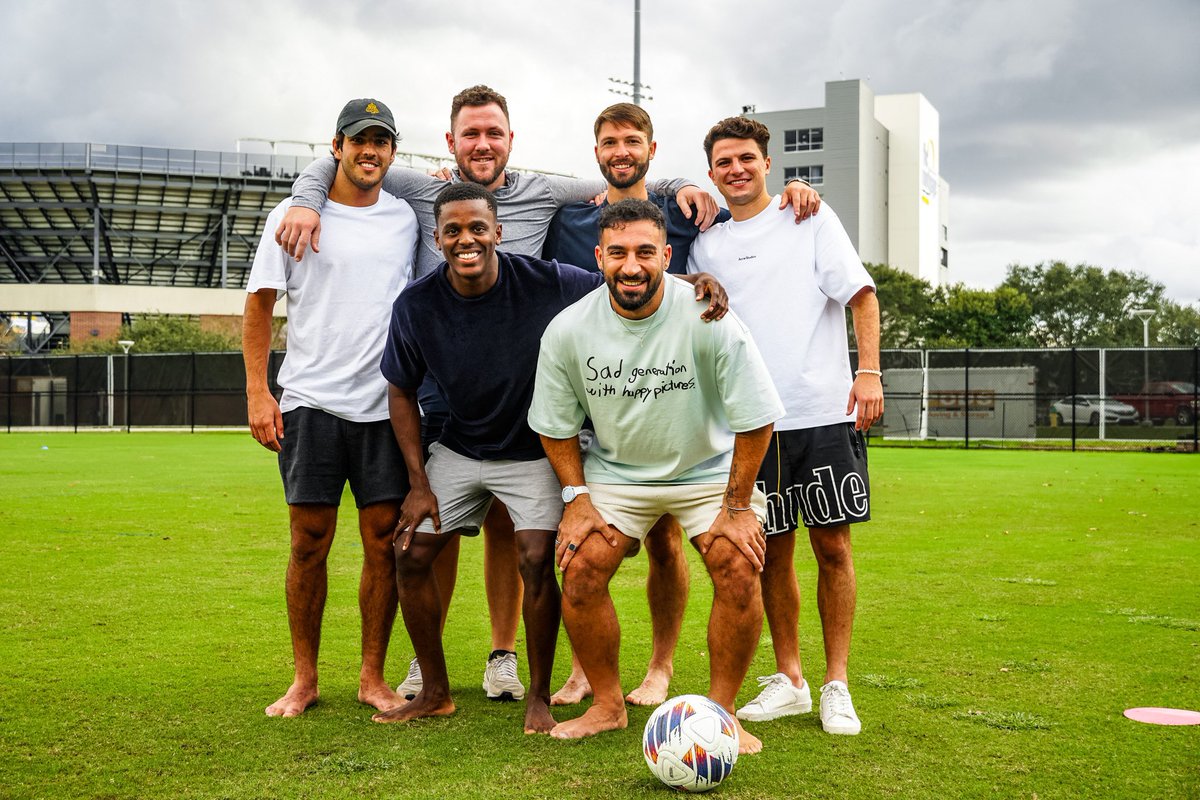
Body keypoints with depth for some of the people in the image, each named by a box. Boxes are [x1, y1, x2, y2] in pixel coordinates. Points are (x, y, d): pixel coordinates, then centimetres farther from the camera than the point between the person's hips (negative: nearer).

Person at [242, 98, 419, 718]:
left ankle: (373, 677, 13)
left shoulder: (407, 218, 9)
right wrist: (257, 391, -4)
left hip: (387, 404, 2)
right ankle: (304, 679, 15)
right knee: (309, 541, 1)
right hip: (310, 400, -2)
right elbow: (260, 302, 4)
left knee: (384, 540, 1)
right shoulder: (296, 214, 3)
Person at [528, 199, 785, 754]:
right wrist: (577, 497, -7)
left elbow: (755, 419, -15)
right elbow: (555, 425, 1)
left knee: (738, 571, -20)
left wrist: (737, 507, -13)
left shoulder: (710, 320, -24)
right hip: (615, 471, 2)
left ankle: (720, 710, -1)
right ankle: (607, 707, 6)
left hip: (709, 469, -2)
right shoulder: (567, 330, -15)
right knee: (580, 571, -14)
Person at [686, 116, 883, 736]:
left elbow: (859, 293, -1)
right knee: (773, 552, 6)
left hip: (823, 411, -3)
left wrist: (869, 370, -13)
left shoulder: (811, 218, 5)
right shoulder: (707, 244, 13)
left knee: (832, 545, 0)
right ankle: (788, 681, 19)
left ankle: (836, 685, 10)